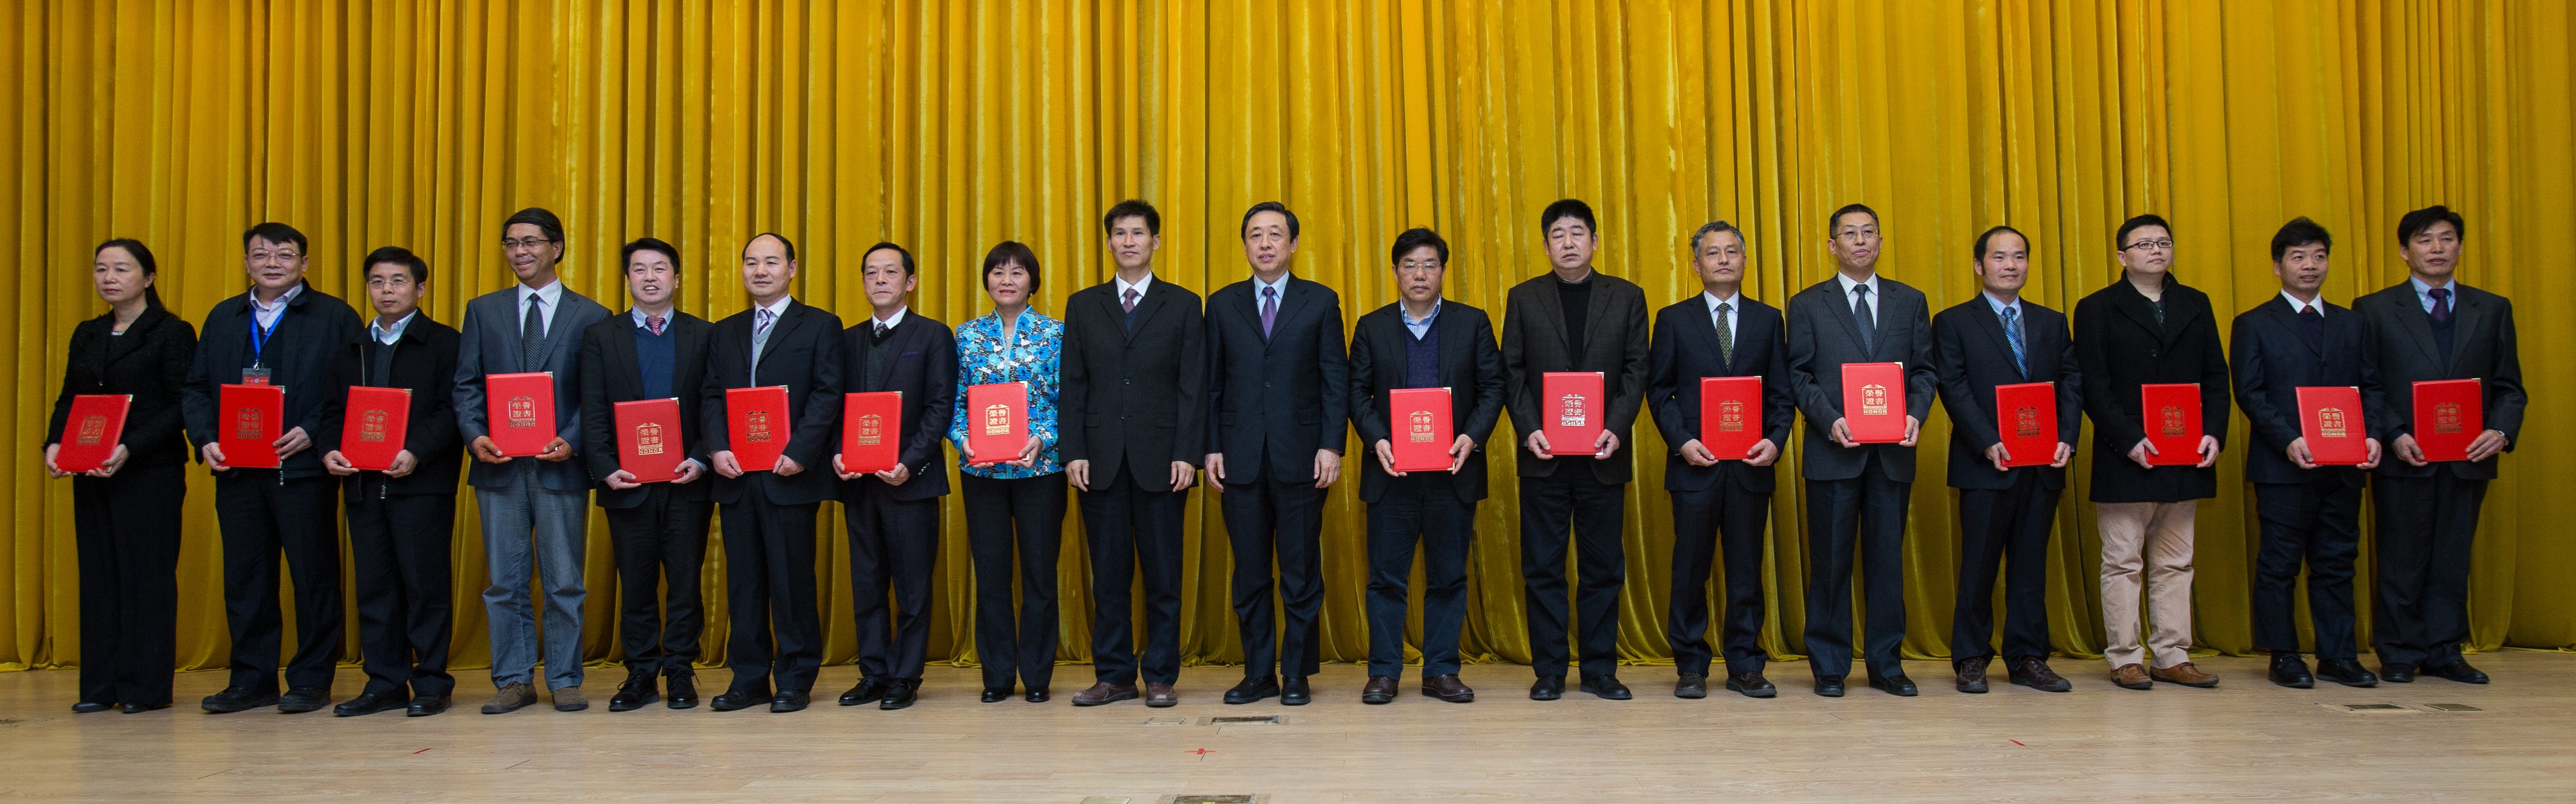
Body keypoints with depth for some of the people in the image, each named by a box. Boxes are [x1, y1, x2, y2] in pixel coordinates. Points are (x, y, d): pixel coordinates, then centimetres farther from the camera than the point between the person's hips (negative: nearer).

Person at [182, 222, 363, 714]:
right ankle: (252, 679, 18)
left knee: (313, 576, 0)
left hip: (303, 467, -4)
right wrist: (205, 440, -2)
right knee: (244, 578, 8)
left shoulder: (335, 317, 2)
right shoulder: (223, 318, 16)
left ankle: (312, 681, 9)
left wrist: (312, 433, -15)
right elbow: (196, 388, 14)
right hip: (237, 469, 4)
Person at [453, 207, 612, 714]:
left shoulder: (591, 317, 5)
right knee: (504, 581, 6)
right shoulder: (483, 311, 13)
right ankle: (513, 680, 15)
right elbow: (466, 385, 8)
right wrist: (476, 436, -8)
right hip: (498, 464, 2)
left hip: (560, 464, -2)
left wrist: (571, 440, -14)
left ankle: (565, 681, 12)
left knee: (563, 581, 3)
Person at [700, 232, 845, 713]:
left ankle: (795, 681, 8)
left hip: (789, 476, -5)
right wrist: (717, 449, -5)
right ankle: (749, 679, 16)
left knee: (792, 580, -1)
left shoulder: (820, 326, 3)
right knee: (743, 581, 8)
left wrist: (799, 453, -16)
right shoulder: (725, 333, 18)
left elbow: (827, 395, -5)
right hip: (736, 476, 5)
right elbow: (710, 397, 12)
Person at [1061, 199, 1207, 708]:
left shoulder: (1183, 304, 6)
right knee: (1108, 575, 6)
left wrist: (1186, 454, -8)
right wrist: (1074, 452, -2)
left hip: (1160, 460, -2)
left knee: (1163, 574, 2)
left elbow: (1193, 386, 1)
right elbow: (1073, 385, 8)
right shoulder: (1083, 305, 12)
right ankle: (1114, 675, 15)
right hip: (1100, 460, 2)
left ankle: (1160, 677, 11)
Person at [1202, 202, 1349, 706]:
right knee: (1249, 574, 7)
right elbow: (1212, 384, 9)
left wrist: (1331, 446, -7)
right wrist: (1211, 448, 1)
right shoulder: (1222, 305, 11)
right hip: (1241, 458, 2)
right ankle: (1258, 674, 16)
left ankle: (1297, 674, 13)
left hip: (1300, 457, -2)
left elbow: (1336, 380, 2)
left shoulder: (1321, 302, 6)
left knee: (1301, 574, 2)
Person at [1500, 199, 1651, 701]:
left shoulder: (1627, 297, 8)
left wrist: (1617, 428, -11)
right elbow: (1512, 373, 5)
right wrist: (1528, 430, -9)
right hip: (1543, 454, 0)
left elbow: (1636, 370, 3)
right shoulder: (1523, 298, 8)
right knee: (1543, 568, 3)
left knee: (1604, 566, 5)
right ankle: (1548, 672, 11)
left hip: (1603, 454, 0)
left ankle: (1600, 669, 14)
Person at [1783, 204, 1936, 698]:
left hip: (1893, 452, 2)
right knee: (1830, 560, 2)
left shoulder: (1910, 301, 12)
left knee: (1887, 559, 5)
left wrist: (1917, 414, -9)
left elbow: (1923, 369, 10)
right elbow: (1799, 375, 2)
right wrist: (1830, 420, -13)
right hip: (1833, 451, -2)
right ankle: (1829, 666, 10)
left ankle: (1886, 664, 14)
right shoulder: (1807, 305, 6)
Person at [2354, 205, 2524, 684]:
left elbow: (2509, 387, 9)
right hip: (2404, 460, -2)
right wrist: (2394, 436, -14)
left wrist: (2501, 432, -9)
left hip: (2468, 459, 3)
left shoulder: (2493, 310, 11)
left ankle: (2443, 653, 17)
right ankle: (2398, 654, 13)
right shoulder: (2374, 310, 3)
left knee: (2453, 562, 8)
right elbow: (2363, 388, -1)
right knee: (2400, 561, 3)